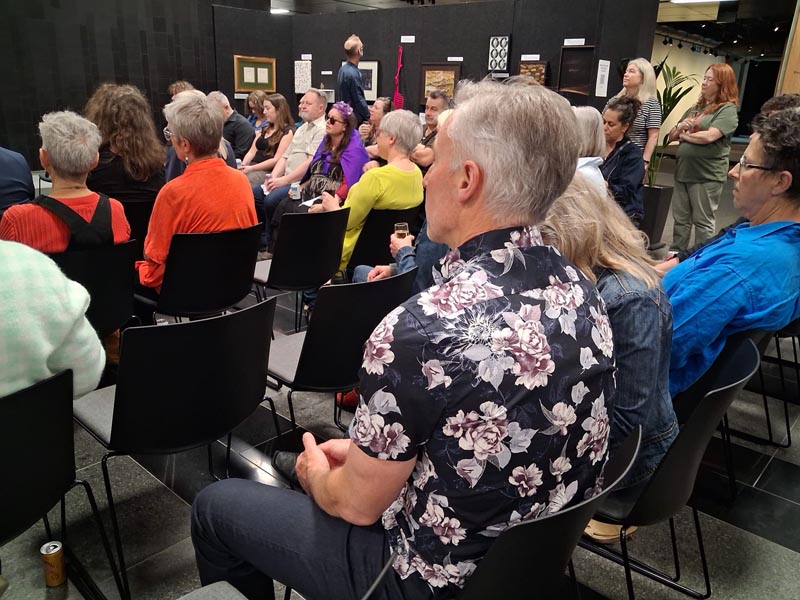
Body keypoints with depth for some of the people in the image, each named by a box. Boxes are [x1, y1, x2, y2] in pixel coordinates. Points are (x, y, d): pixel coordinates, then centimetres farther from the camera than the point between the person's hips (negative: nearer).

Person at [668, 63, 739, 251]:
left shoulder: (727, 110, -7)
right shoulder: (695, 108, 15)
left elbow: (709, 137, -22)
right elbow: (672, 136, 16)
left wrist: (684, 135, -5)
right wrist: (680, 126, -6)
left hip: (707, 175, -7)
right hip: (683, 171, 7)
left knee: (703, 222, 2)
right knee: (680, 219, 12)